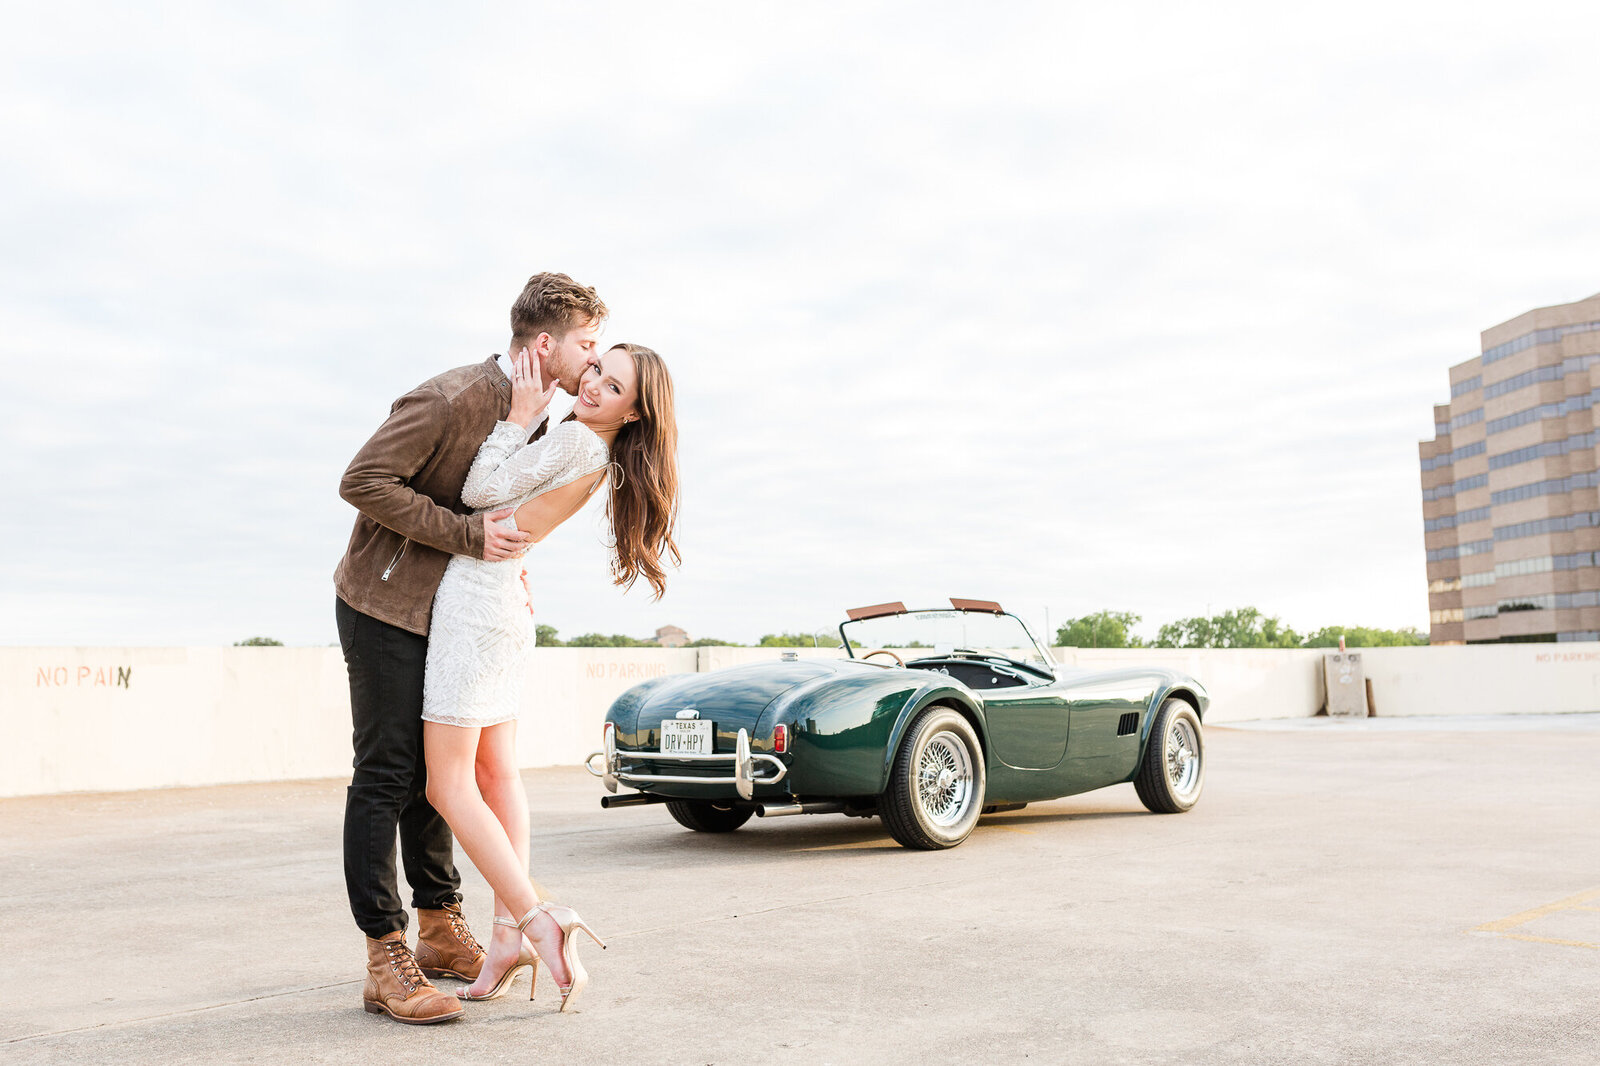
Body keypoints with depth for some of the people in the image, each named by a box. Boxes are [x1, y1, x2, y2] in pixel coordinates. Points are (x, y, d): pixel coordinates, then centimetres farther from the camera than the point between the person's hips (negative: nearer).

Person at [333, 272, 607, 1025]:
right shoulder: (451, 399, -23)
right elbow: (363, 481, -25)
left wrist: (506, 560, 4)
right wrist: (467, 535, -26)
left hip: (445, 609, 8)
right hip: (386, 604, -8)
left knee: (433, 771, 14)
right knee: (385, 777, -5)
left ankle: (439, 931, 24)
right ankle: (385, 961, 1)